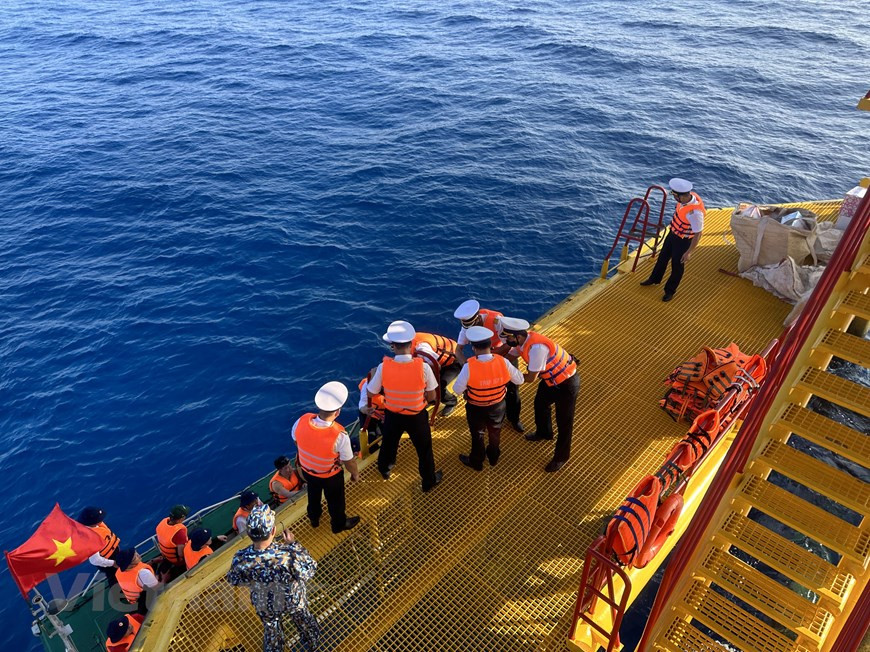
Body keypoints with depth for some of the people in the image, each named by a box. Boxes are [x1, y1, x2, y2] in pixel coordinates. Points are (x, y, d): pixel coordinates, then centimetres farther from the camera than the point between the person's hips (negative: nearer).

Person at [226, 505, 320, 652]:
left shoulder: (241, 560, -36)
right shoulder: (289, 555, -44)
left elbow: (234, 580, -12)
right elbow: (309, 571, -22)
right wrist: (293, 544, -16)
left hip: (264, 606, 1)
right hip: (293, 601, 0)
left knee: (271, 631, 34)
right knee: (304, 622, 34)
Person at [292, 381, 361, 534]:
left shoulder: (301, 421, -29)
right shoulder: (340, 435, -40)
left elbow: (296, 442, -6)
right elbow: (349, 461, -23)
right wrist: (355, 474, -1)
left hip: (307, 470, 4)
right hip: (331, 476, -4)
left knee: (314, 495, 35)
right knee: (335, 500, 28)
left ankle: (313, 518, 64)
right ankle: (339, 524, 56)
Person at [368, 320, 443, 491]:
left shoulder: (383, 367, -24)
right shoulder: (423, 367, -26)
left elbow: (370, 393, -9)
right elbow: (431, 397, -14)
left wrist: (373, 376, 8)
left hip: (392, 415, 2)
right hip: (417, 416, -2)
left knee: (388, 443, 31)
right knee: (424, 449, 24)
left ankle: (384, 469, 59)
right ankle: (429, 481, 45)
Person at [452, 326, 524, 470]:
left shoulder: (469, 366, -32)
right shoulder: (503, 362, -24)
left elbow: (457, 389, -20)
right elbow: (519, 380, -9)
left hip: (476, 408, -2)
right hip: (498, 406, 2)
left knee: (477, 435, 24)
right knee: (495, 432, 30)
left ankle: (476, 462, 47)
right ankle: (493, 458, 54)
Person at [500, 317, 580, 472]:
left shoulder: (537, 347, -38)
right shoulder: (523, 340, -11)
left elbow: (530, 378, -28)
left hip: (567, 383, -9)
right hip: (550, 379, 9)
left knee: (563, 422, 8)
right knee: (540, 404, 28)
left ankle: (561, 456, 29)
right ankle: (544, 432, 56)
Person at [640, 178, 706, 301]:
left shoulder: (694, 212, -40)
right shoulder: (690, 195, -16)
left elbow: (698, 234, -29)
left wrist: (689, 252, -21)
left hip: (683, 240, -8)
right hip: (673, 233, 8)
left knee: (677, 266, 14)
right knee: (663, 256, 26)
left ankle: (670, 290, 37)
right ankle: (655, 279, 50)